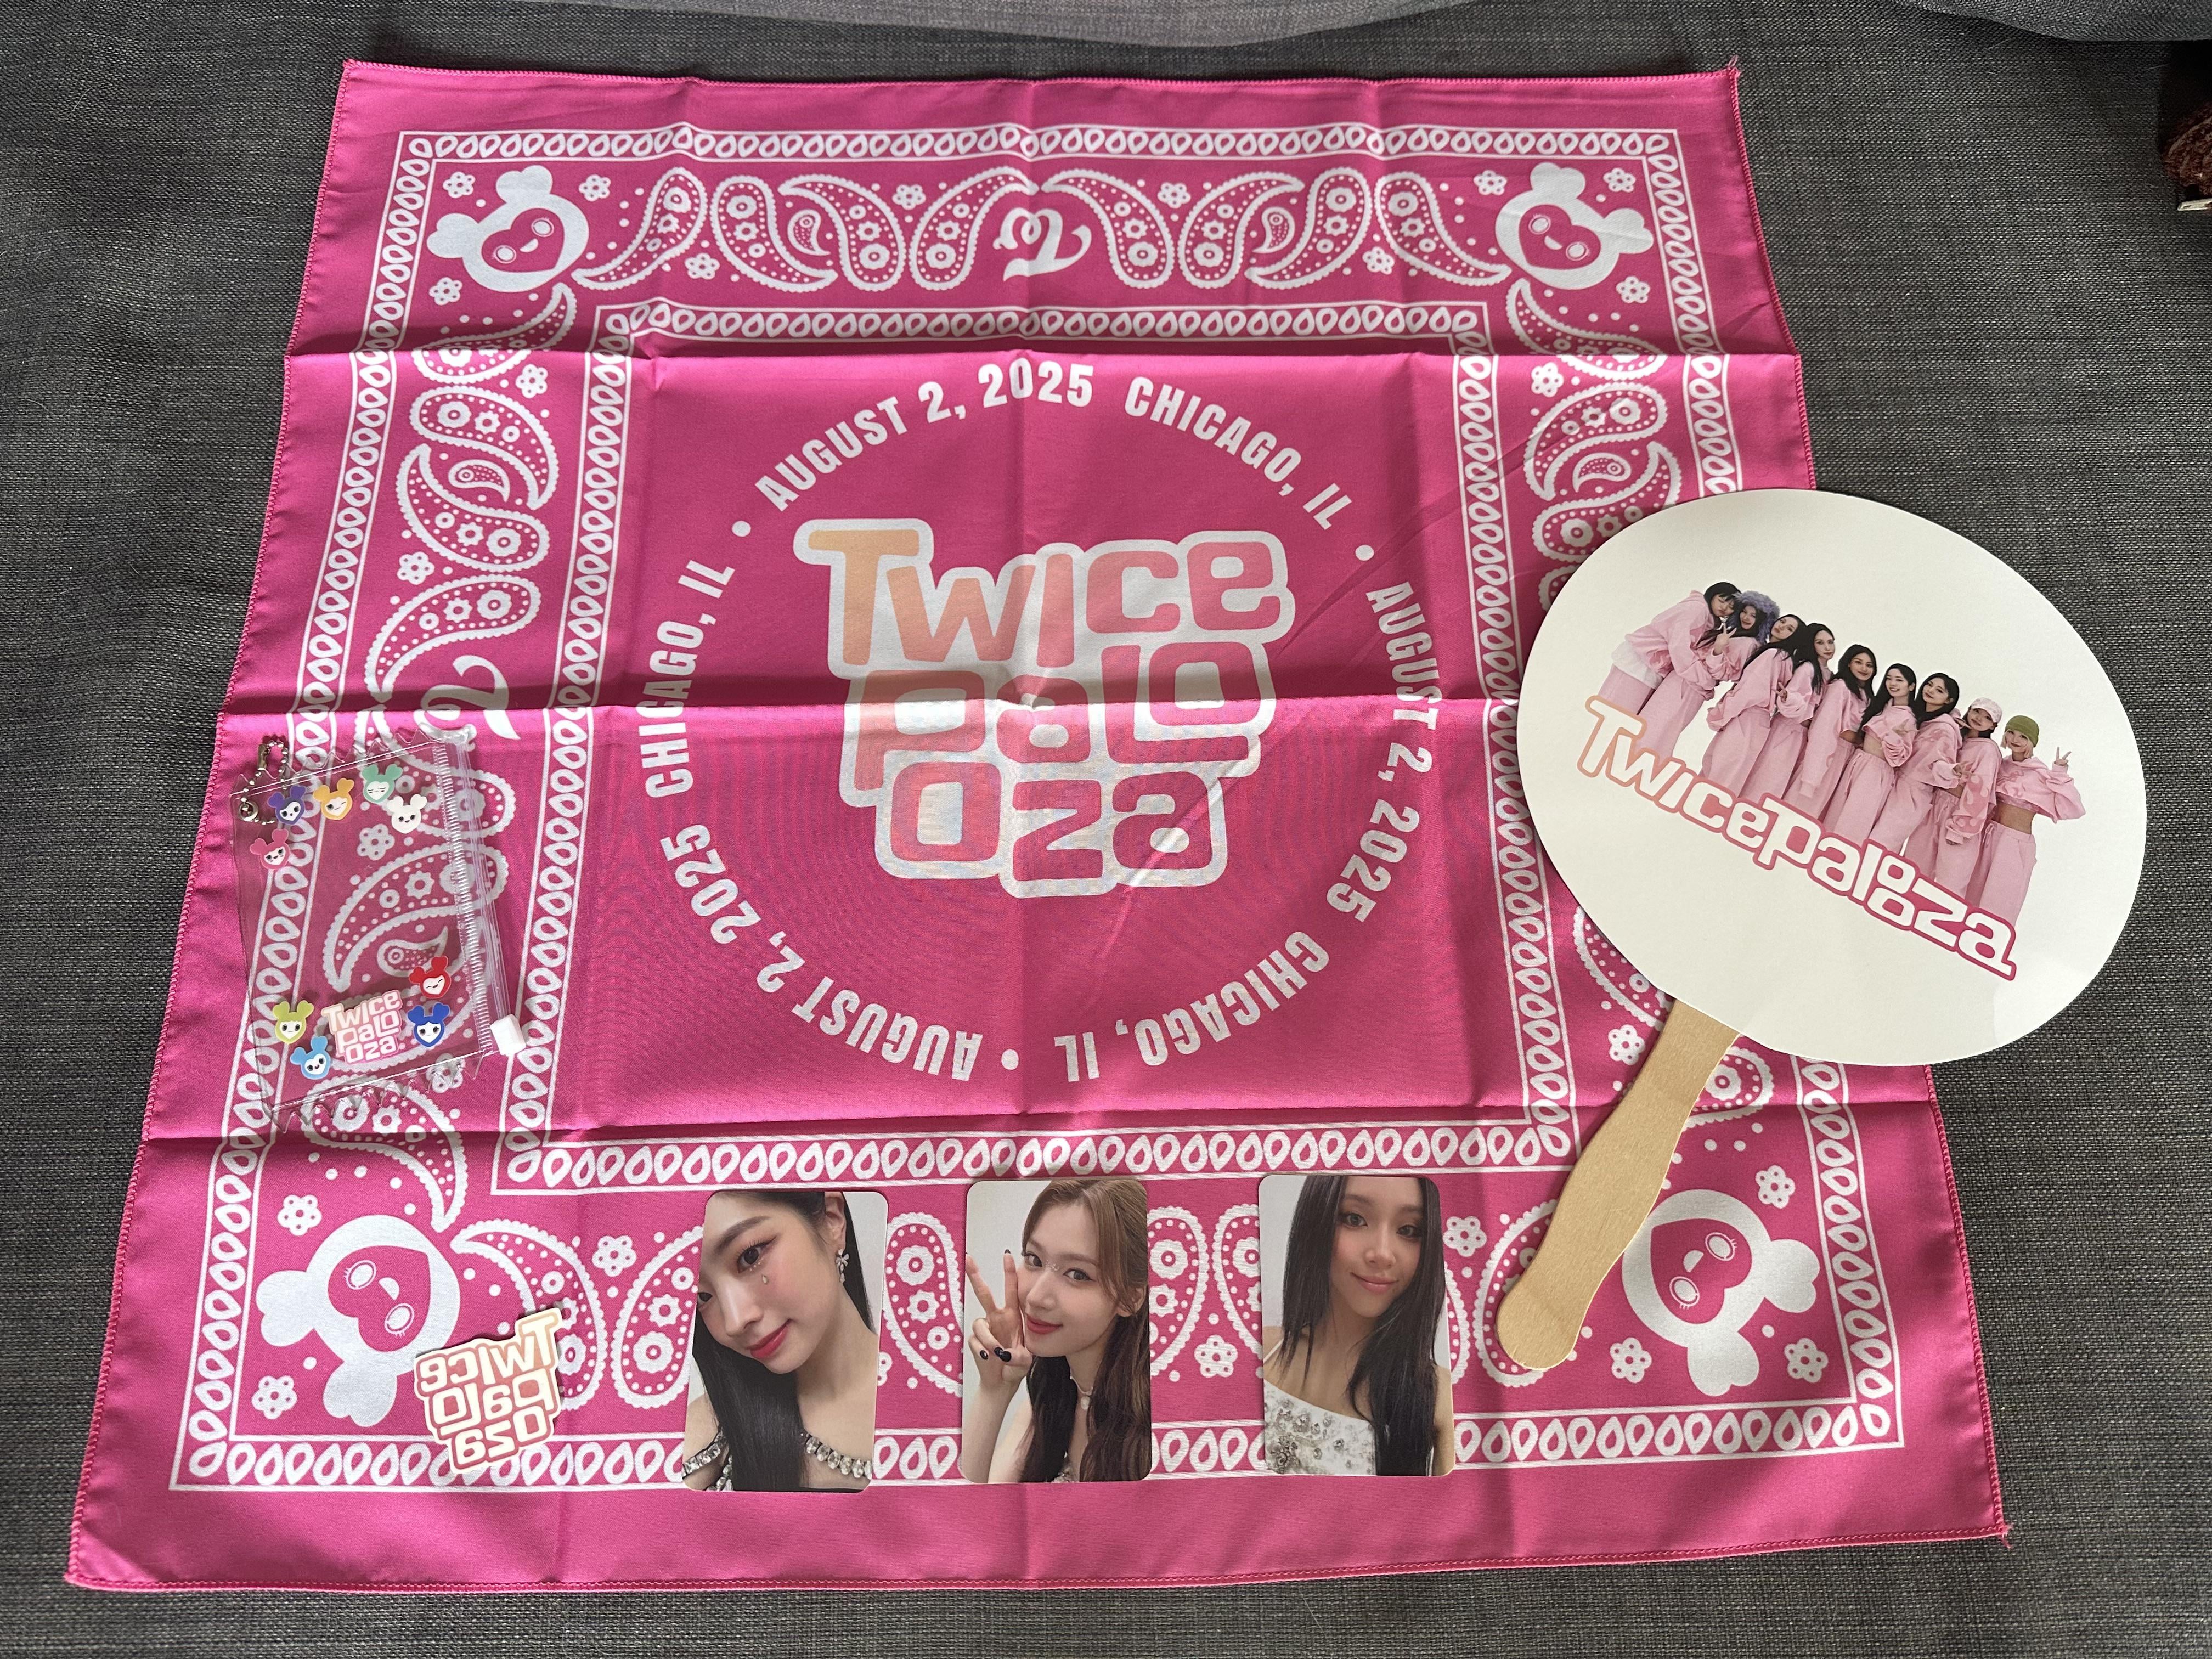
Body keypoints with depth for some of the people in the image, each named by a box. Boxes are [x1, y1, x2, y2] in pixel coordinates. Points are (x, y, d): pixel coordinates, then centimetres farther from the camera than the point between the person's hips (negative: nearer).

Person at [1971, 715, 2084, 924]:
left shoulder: (2041, 775, -8)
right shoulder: (2001, 766, 7)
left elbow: (2069, 810, -13)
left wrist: (2060, 775, -17)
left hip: (2016, 844, -5)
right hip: (1989, 836, 5)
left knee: (1997, 909, -1)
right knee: (1972, 900, 10)